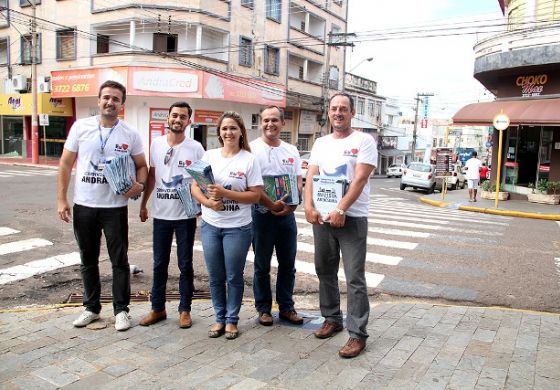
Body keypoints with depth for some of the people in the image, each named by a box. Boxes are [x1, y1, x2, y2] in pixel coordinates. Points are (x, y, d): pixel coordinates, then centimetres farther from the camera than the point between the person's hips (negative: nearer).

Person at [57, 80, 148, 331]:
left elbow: (141, 165, 7)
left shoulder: (130, 134, -2)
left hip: (115, 207, -1)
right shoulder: (81, 127, 0)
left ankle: (121, 310, 18)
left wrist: (140, 183, -16)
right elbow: (66, 164, 3)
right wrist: (61, 199, -1)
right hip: (83, 206, 2)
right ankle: (91, 308, 30)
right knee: (88, 260, 14)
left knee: (119, 261, 4)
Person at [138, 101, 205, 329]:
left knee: (185, 264, 7)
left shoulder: (195, 148, -4)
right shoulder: (156, 144, 4)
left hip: (186, 215, -3)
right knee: (159, 263, 11)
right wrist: (143, 204, 12)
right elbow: (151, 176, 12)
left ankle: (185, 310, 20)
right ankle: (157, 308, 25)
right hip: (161, 214, 3)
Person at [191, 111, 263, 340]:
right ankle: (219, 318, 29)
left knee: (234, 277, 8)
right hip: (210, 226, 3)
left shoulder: (249, 159, -6)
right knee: (215, 277, 12)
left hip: (238, 228, -3)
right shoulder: (209, 156, 4)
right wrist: (208, 202, -15)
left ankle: (232, 320, 25)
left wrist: (225, 193, -19)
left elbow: (255, 195, -9)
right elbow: (195, 187, 5)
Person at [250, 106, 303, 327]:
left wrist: (292, 205, -11)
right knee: (262, 265, 7)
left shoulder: (292, 151, 9)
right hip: (262, 214, -4)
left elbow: (298, 183, 8)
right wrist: (272, 205, -20)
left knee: (288, 264, 11)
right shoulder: (252, 149, -6)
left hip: (287, 214, 4)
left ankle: (286, 307, 25)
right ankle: (264, 309, 21)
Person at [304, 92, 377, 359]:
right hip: (322, 217, 6)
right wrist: (309, 207, -12)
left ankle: (358, 334, 5)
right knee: (325, 272, 15)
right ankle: (332, 318, 32)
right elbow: (311, 176, 4)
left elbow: (360, 179, -14)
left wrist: (341, 210, -22)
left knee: (354, 278, -4)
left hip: (352, 218, -6)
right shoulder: (321, 143, 12)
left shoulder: (364, 141, -4)